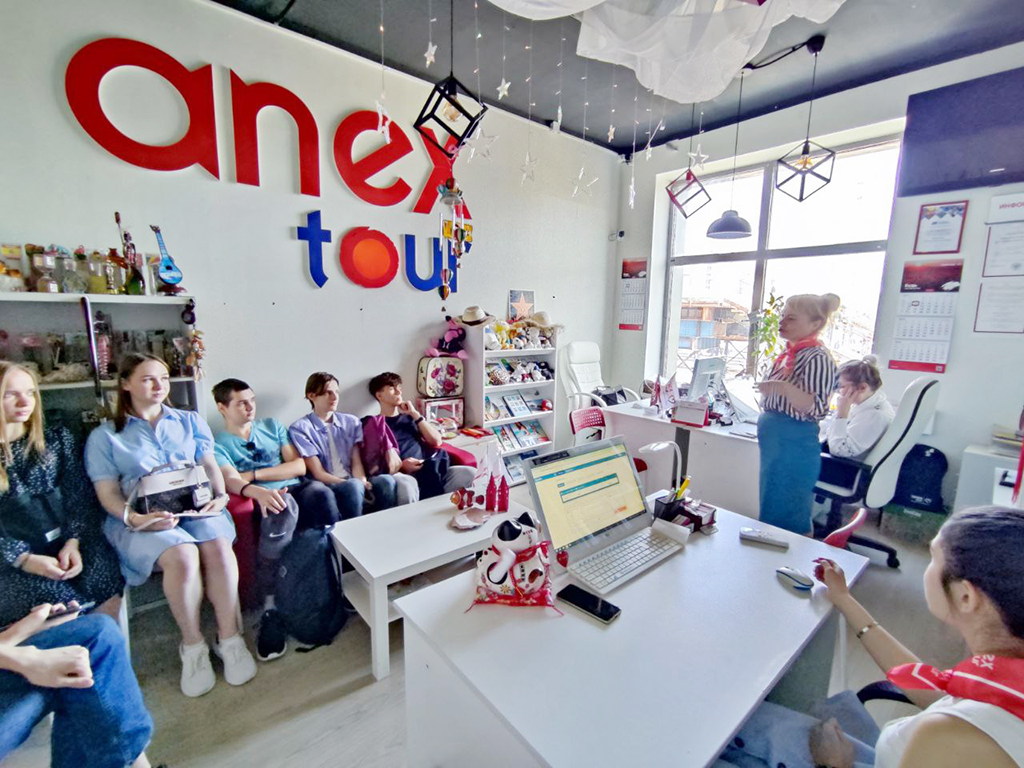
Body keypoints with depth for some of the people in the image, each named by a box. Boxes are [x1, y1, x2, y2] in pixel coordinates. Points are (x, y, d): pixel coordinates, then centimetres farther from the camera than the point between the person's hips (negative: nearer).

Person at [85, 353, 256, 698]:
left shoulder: (191, 421, 19)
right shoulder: (104, 436, 12)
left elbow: (210, 465, 13)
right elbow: (108, 494, 4)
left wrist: (220, 495, -7)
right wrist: (133, 518, -17)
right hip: (141, 519, -1)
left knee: (218, 546, -31)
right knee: (182, 556, -33)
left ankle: (229, 638, -15)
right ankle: (192, 646, -10)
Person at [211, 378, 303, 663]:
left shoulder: (272, 426, 23)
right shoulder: (218, 444, 13)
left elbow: (300, 467, 11)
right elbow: (231, 480, -9)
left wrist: (254, 474, 0)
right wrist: (258, 492, -32)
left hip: (295, 492, 3)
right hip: (263, 500, -3)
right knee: (282, 507, -38)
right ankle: (272, 606, -31)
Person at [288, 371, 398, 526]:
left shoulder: (351, 422, 15)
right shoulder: (300, 429, 0)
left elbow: (356, 462, 6)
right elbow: (318, 473, -6)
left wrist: (362, 483, -17)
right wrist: (355, 485, -19)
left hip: (352, 484, 4)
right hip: (326, 487, -3)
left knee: (385, 481, -28)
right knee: (353, 486, -37)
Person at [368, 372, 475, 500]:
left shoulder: (409, 417, 24)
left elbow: (437, 441, 11)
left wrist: (415, 414, 6)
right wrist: (400, 466, -16)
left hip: (432, 470, 3)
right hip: (405, 474, -3)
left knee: (471, 473, -21)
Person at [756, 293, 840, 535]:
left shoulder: (817, 357, -15)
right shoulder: (789, 354, 12)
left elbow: (816, 408, -24)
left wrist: (785, 388, -39)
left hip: (794, 448, -9)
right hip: (775, 445, 9)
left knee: (786, 523, -1)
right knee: (770, 513, 18)